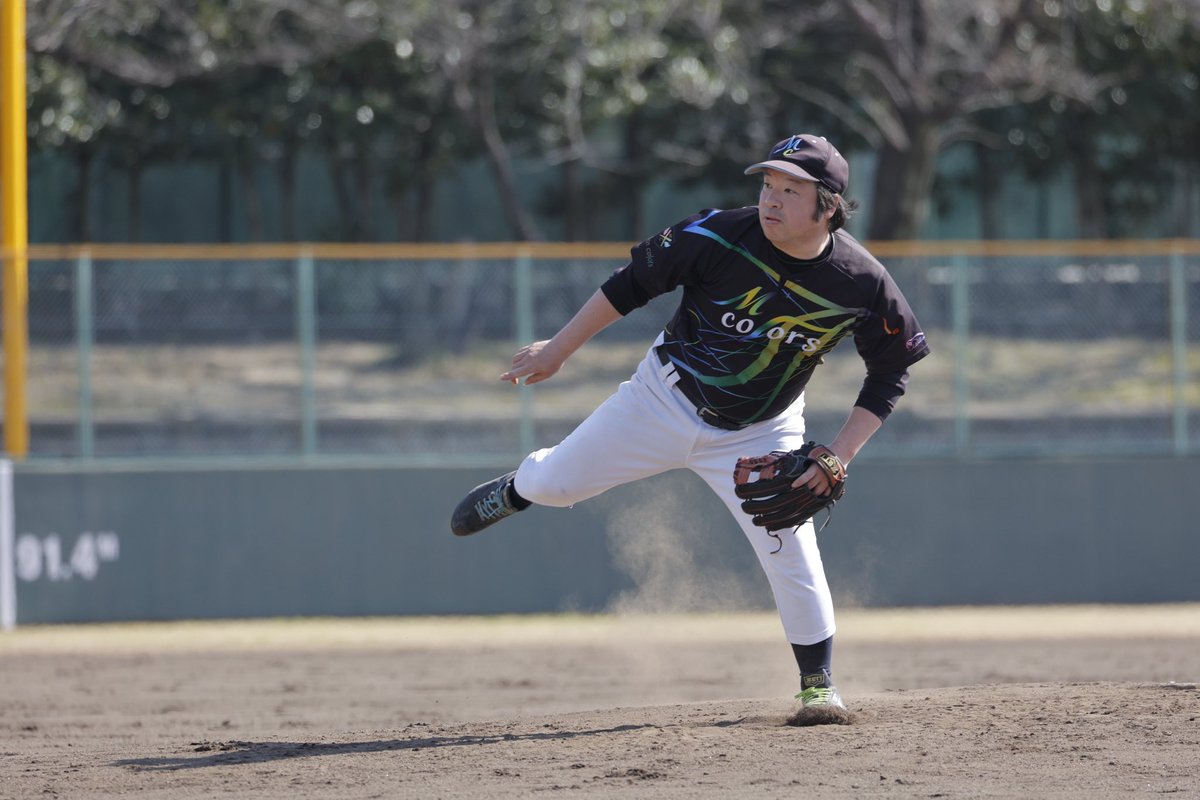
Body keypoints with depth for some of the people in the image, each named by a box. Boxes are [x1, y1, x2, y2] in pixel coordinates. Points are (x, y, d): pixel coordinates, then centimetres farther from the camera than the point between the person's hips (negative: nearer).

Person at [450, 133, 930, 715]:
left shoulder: (862, 284, -22)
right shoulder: (721, 236, -25)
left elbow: (890, 375, -7)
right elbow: (634, 283, -12)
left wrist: (840, 454, -16)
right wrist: (558, 350, -8)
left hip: (758, 436, 0)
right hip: (666, 399, 0)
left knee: (791, 553, -11)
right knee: (555, 481, 9)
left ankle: (818, 686, 8)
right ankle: (514, 491, 47)